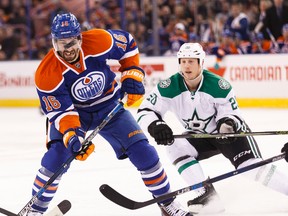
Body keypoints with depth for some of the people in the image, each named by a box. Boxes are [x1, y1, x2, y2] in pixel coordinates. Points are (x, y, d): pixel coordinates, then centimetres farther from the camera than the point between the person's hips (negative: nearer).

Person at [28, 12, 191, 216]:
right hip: (72, 111, -2)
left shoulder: (99, 41, -26)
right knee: (57, 156, -23)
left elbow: (127, 43, -5)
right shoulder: (46, 74, -29)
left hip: (109, 106, 2)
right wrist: (71, 136, -43)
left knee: (143, 153, -7)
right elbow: (61, 111, -26)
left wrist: (132, 75, -11)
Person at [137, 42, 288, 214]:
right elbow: (145, 111, -17)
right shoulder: (170, 87, -18)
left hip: (231, 133, -4)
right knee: (176, 147, -21)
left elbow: (232, 114, -18)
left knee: (252, 168, -24)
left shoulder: (219, 86, -24)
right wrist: (155, 126, -38)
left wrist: (228, 124, -42)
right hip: (199, 136, 4)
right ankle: (208, 197, -21)